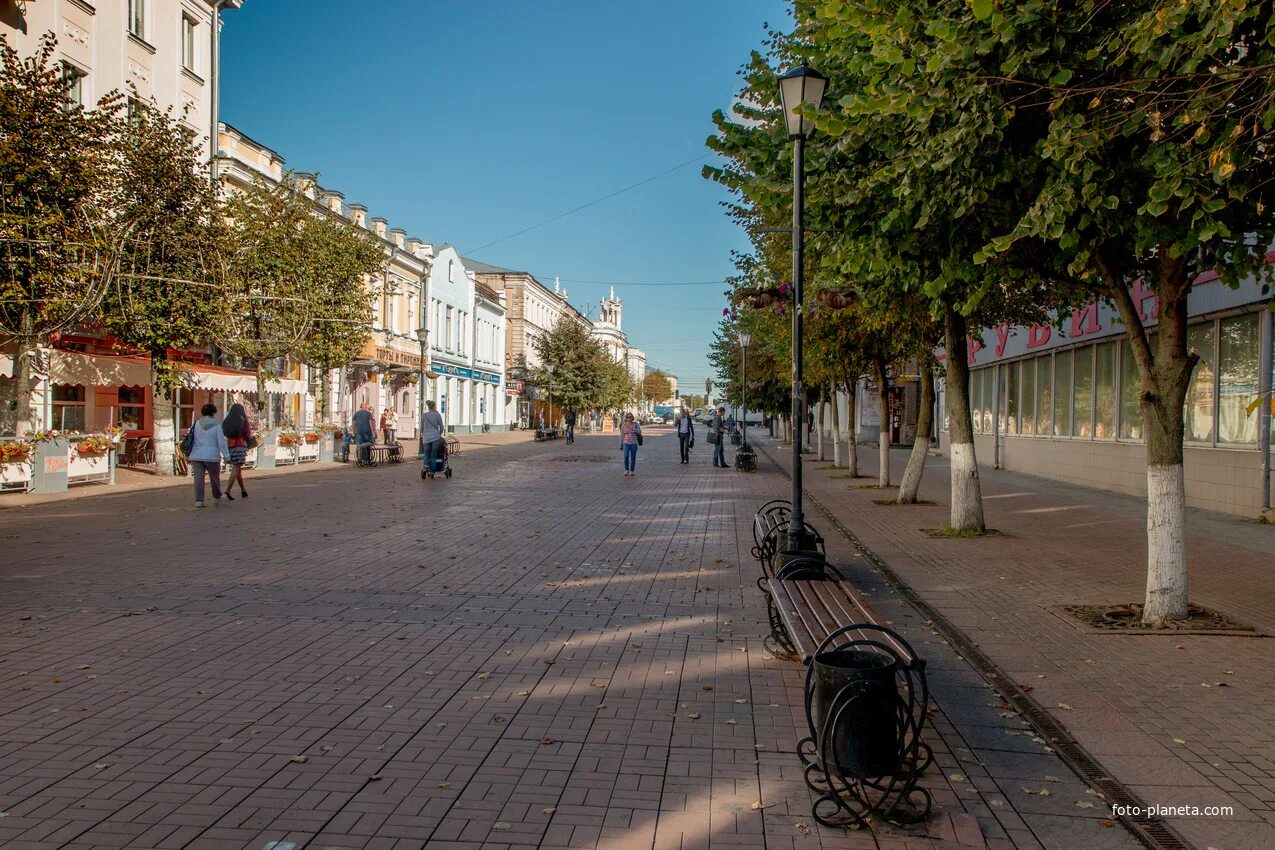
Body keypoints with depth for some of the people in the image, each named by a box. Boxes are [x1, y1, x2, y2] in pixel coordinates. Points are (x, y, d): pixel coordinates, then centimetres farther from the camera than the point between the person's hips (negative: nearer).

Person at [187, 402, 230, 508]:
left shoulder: (196, 424, 3)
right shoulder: (216, 425, -7)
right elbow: (222, 441, -11)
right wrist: (226, 455, -7)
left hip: (197, 456, 2)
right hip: (212, 456, -2)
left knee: (198, 478, 0)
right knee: (215, 477, 16)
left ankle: (199, 500, -8)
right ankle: (217, 497, 32)